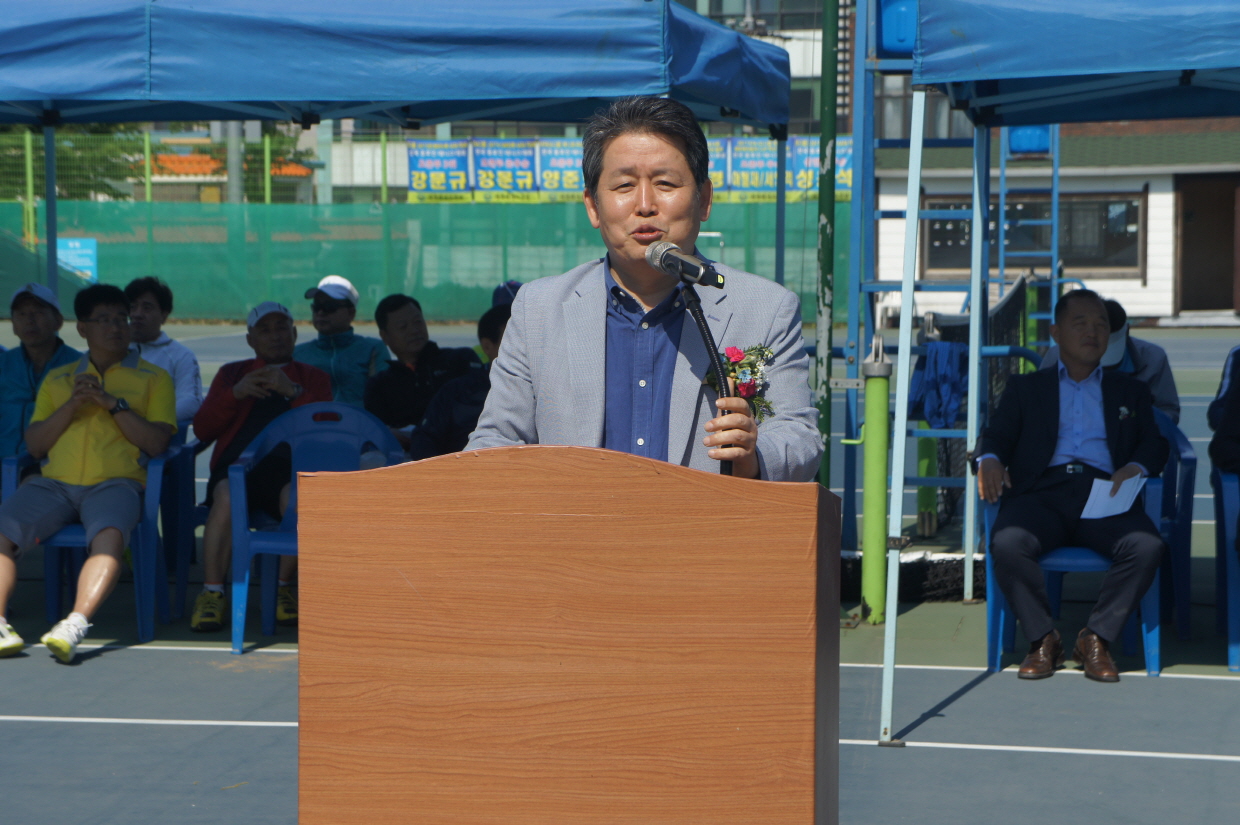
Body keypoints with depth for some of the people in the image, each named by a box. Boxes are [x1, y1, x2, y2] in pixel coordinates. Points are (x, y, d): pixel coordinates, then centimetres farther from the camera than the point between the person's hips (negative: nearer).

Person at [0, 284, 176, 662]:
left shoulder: (154, 378, 16)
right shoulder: (57, 379, 25)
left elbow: (157, 443, 3)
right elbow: (34, 445, 14)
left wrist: (113, 403, -6)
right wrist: (72, 405, 0)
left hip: (115, 482, -3)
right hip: (54, 482, 3)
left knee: (109, 535, -37)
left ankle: (76, 624, -51)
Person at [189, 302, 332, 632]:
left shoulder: (313, 377, 26)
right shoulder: (232, 374, 29)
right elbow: (202, 430, 14)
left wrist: (292, 391, -8)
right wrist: (235, 393, -1)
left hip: (288, 462, -1)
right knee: (226, 496, -36)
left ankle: (283, 588, -20)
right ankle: (212, 594, -30)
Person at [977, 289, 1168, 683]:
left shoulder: (1131, 391, 29)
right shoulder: (1026, 388, 27)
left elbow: (1155, 443, 15)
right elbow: (997, 434, 14)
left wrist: (1134, 468, -10)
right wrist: (989, 459, -12)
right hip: (1042, 491, 0)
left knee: (1147, 546, -32)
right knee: (1007, 543, -33)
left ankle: (1096, 638, -17)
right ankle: (1043, 639, -16)